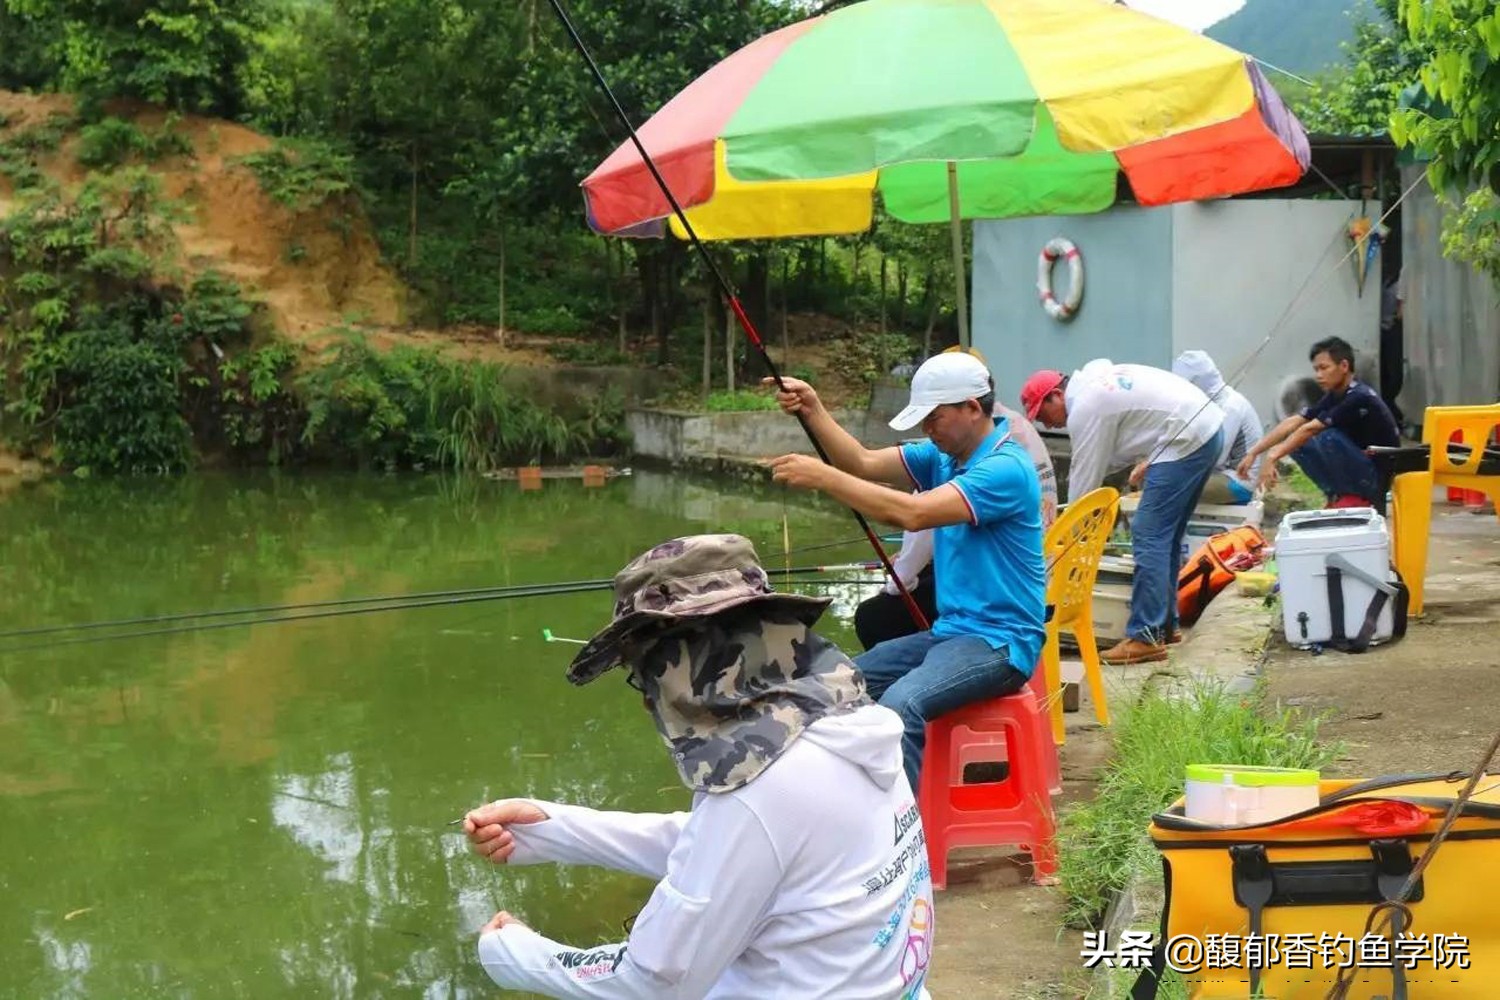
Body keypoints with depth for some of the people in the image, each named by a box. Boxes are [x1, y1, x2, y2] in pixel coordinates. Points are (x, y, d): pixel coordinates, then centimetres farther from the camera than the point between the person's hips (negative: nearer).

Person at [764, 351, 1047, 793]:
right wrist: (812, 411, -9)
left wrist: (822, 477, -25)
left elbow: (913, 513, -28)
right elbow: (865, 463, 5)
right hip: (949, 630, 10)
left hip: (999, 640, -10)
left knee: (900, 703, -32)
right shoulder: (943, 455, 11)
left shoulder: (1006, 468, -18)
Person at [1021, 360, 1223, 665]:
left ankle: (1146, 637, -12)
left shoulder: (1084, 409, -13)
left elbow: (1084, 477, -9)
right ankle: (1165, 624, 24)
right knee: (1166, 535, 17)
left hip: (1187, 440, -11)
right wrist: (1146, 462, 20)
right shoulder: (1096, 377, 17)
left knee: (1149, 537, -10)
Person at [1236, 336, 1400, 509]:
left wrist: (1273, 457, -30)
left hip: (1381, 479, -8)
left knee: (1329, 438, -28)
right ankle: (1338, 495, 4)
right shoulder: (1334, 396, 4)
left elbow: (1310, 429, -27)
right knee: (1298, 443, 0)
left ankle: (1354, 498, -10)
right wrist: (1253, 453, -9)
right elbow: (1292, 423, -2)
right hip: (1359, 469, 8)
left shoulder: (1359, 398, -22)